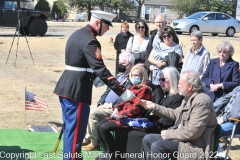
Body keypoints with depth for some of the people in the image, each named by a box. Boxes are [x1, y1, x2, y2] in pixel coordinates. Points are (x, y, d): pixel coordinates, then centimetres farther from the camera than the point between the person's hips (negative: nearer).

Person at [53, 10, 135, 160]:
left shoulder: (78, 34, 13)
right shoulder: (89, 40, -18)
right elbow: (100, 69, -25)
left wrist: (91, 78, 29)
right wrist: (122, 91, -25)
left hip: (67, 87, 10)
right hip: (77, 90, -10)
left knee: (70, 128, 19)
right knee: (76, 130, -1)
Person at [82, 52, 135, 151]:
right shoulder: (119, 75, 18)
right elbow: (108, 90, 21)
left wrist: (111, 105, -20)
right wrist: (101, 103, 5)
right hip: (106, 106, 9)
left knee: (93, 113, -23)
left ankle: (94, 143, -11)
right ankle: (87, 138, 8)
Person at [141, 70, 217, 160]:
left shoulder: (201, 102, -22)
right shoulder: (188, 98, 10)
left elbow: (192, 132, -26)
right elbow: (175, 114, 22)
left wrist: (169, 134, -15)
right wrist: (154, 106, 15)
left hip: (194, 145, -10)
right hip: (181, 137, 10)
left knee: (157, 146, -25)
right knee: (147, 139, 6)